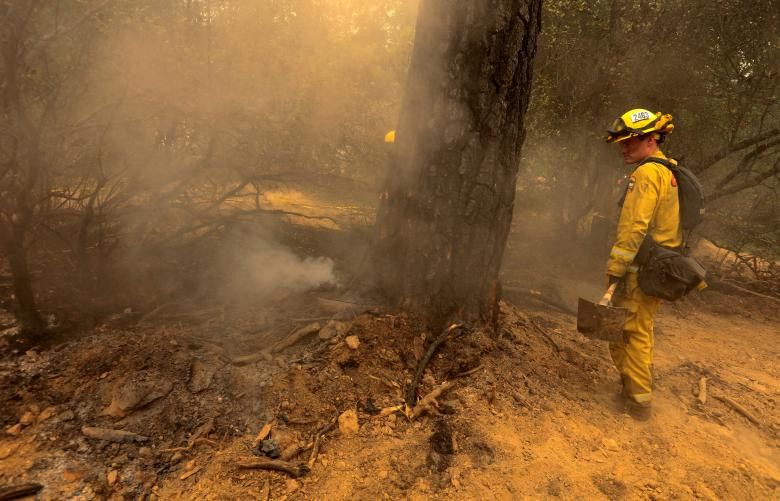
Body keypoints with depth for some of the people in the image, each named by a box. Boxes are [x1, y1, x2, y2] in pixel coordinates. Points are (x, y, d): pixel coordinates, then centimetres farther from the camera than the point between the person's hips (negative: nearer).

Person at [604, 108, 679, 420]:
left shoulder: (646, 173, -15)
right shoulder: (668, 171, 16)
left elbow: (633, 227, -23)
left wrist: (614, 270, -21)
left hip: (640, 269, -10)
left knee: (628, 332, 1)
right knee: (641, 330, 21)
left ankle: (637, 401, 12)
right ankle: (642, 388, 36)